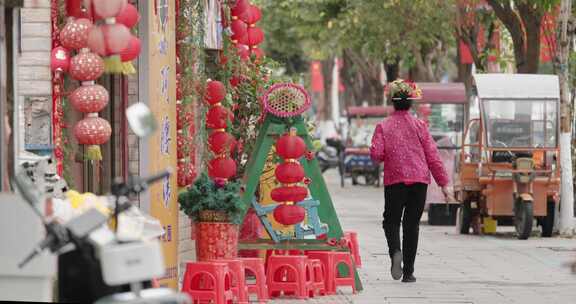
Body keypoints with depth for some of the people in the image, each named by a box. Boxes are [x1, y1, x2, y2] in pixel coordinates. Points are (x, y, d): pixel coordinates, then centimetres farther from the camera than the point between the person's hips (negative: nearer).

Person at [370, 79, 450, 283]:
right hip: (419, 180, 1)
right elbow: (432, 155, 1)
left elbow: (376, 154, -10)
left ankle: (395, 251, -21)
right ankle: (408, 272, 6)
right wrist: (443, 183, 5)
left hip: (394, 180, -1)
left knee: (391, 221, 10)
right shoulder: (419, 125, 2)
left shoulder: (384, 126, -1)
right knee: (412, 224, 7)